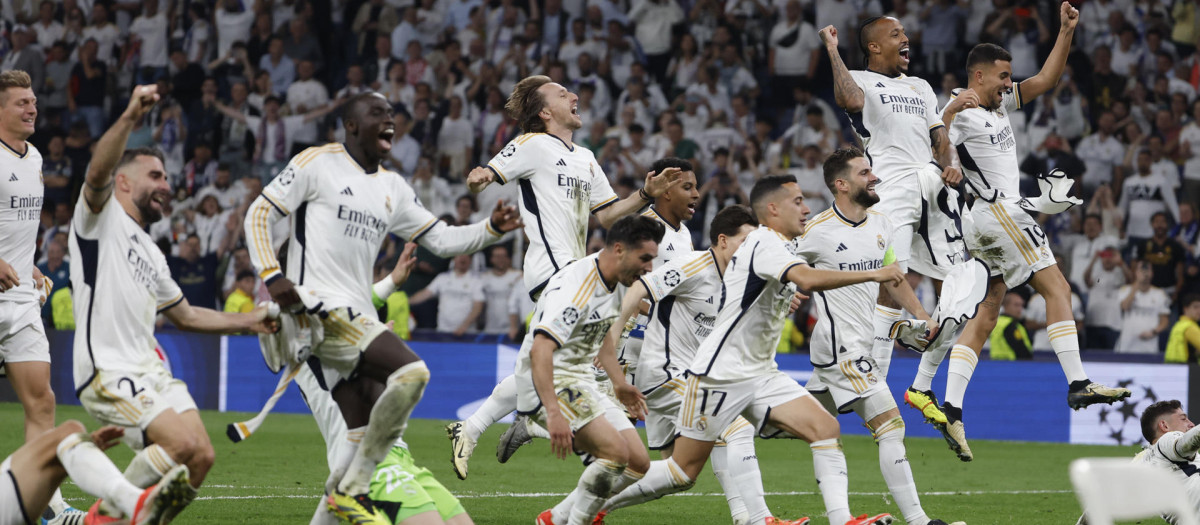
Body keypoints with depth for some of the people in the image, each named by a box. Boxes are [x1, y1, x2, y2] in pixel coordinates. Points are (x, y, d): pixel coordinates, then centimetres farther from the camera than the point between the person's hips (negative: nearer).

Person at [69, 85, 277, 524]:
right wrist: (130, 117, -36)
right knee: (184, 444, -23)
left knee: (201, 459, -7)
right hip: (108, 372, -8)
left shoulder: (151, 253, 26)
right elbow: (99, 172, -21)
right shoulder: (101, 217, 1)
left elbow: (185, 315, 35)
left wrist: (251, 321, 26)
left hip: (150, 371, 8)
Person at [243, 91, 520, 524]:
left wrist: (492, 228, 4)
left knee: (359, 435, 3)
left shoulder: (392, 188, 21)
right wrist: (272, 277, -12)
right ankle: (353, 488, -17)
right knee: (411, 372, -24)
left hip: (355, 317, 8)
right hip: (318, 306, -8)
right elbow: (259, 215, 0)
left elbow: (441, 239, 21)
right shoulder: (317, 164, 0)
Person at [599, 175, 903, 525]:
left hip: (760, 376, 9)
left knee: (825, 427, -11)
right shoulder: (764, 243, -17)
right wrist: (872, 275, -32)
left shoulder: (776, 247, 14)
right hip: (720, 375, -9)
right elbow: (808, 280, -35)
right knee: (682, 473, -3)